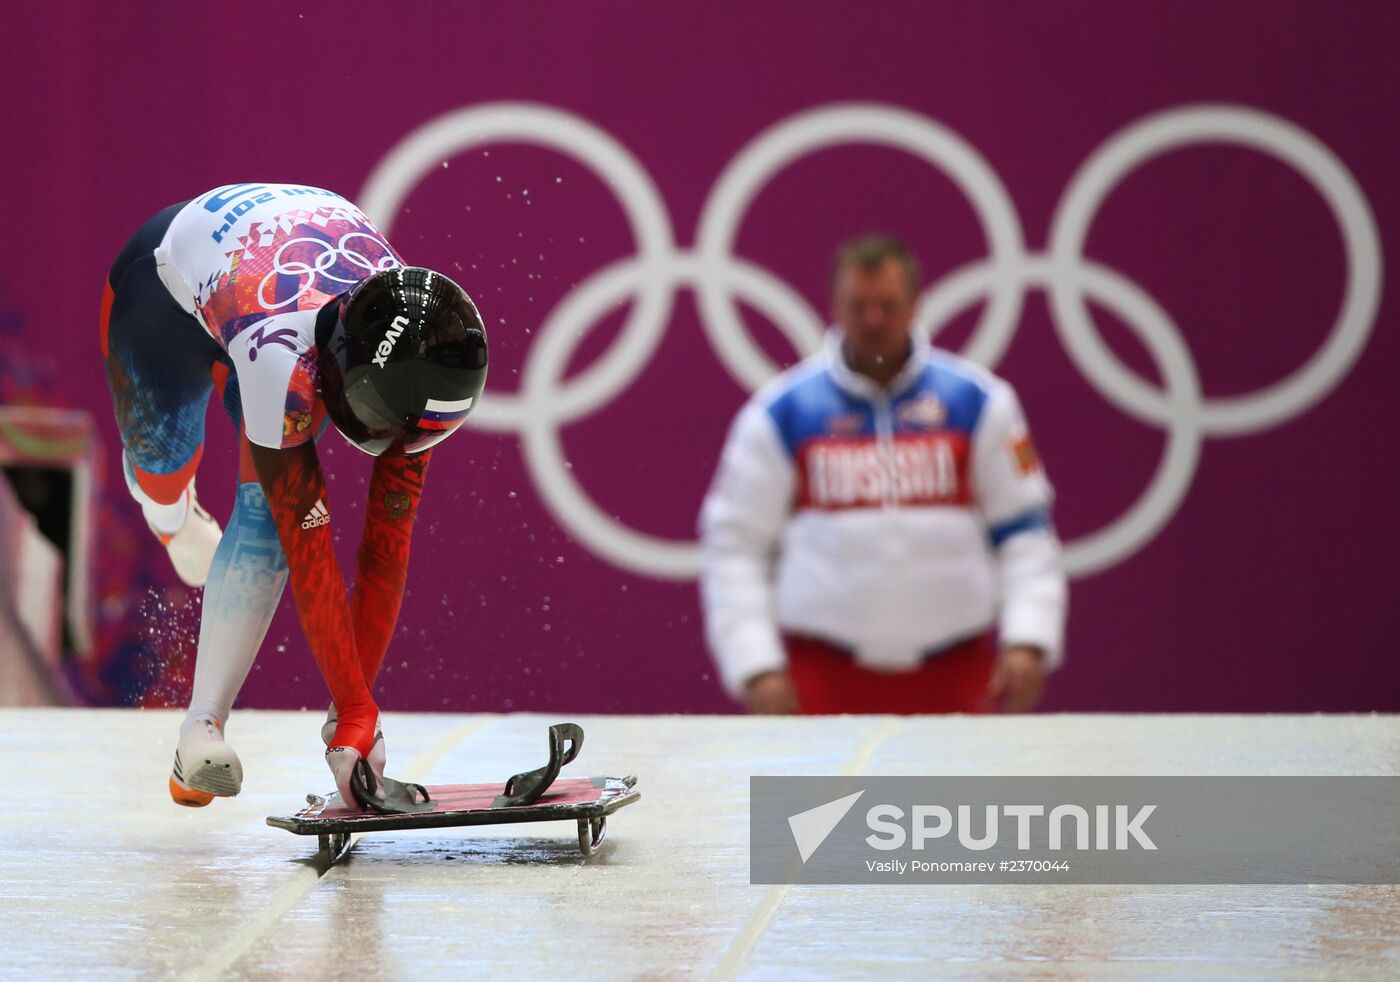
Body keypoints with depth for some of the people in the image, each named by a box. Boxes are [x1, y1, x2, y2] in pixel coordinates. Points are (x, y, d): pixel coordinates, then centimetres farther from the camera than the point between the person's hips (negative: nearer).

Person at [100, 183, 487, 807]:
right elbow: (309, 547, -42)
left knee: (267, 510, -14)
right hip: (166, 280, -3)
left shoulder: (414, 366, -32)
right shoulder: (283, 358, -47)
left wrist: (352, 712, -25)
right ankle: (173, 513, 49)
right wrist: (355, 708, -39)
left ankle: (203, 726, -10)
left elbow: (386, 547, -25)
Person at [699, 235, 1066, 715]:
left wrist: (1027, 643, -4)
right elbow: (733, 545, 3)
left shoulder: (979, 402, 5)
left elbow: (1025, 532, 8)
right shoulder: (780, 414, 2)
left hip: (954, 675, 1)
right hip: (826, 671, -1)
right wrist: (757, 668, -6)